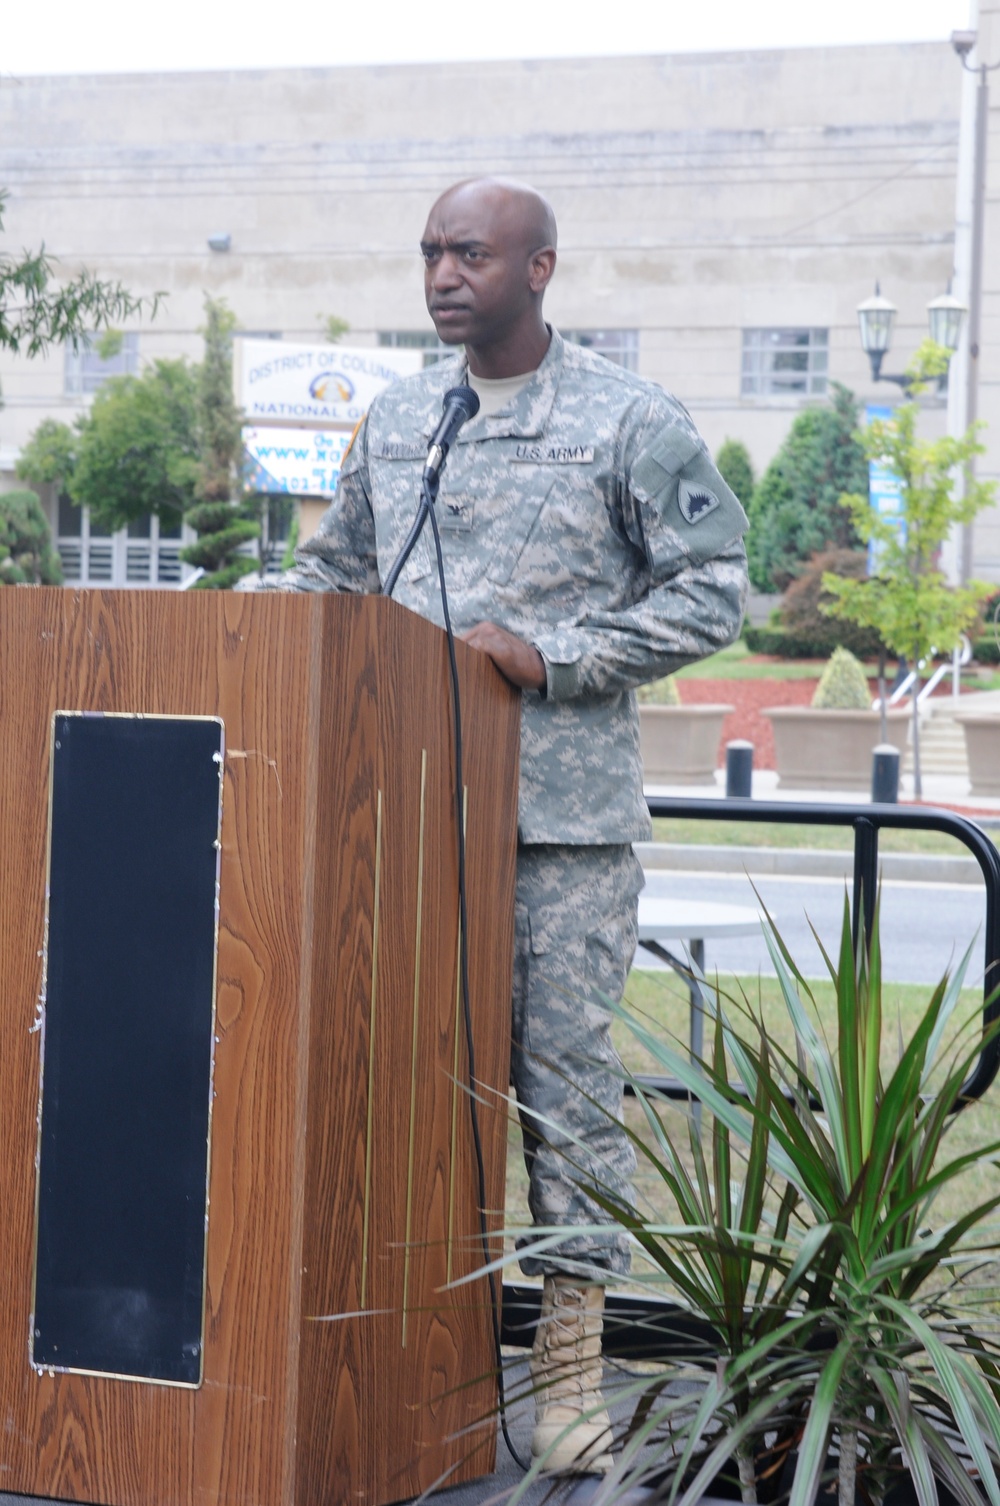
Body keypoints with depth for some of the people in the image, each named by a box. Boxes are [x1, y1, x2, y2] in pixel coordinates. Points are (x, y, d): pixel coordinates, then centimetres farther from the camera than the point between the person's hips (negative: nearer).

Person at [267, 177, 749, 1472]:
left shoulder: (632, 423, -1)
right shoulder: (394, 420, 15)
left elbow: (711, 589, -3)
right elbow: (340, 565, 25)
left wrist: (552, 657, -12)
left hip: (565, 807, -4)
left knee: (565, 1062, -2)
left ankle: (571, 1349, 6)